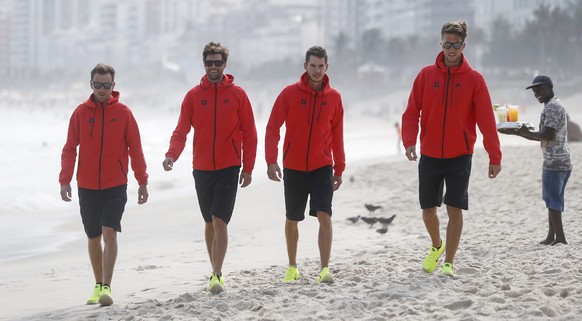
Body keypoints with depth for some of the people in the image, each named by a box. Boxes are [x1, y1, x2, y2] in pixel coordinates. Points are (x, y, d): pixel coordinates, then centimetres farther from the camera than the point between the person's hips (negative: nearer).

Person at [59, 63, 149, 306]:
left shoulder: (123, 113, -2)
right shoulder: (81, 112, 2)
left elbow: (135, 149, 2)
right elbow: (70, 149, 4)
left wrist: (142, 181, 2)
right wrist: (64, 180, -4)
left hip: (115, 186, -2)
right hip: (87, 187, 2)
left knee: (109, 233, -15)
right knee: (93, 238, 10)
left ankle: (107, 287, -15)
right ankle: (98, 286, 23)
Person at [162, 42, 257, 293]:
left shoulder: (237, 94, 1)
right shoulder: (194, 95, 4)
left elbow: (249, 134, 3)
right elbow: (181, 131, -2)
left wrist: (248, 168, 0)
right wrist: (172, 155, -20)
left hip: (229, 168, -3)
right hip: (202, 169, 3)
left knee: (220, 221, -14)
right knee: (209, 223, 12)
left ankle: (217, 276, -15)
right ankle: (215, 271, 24)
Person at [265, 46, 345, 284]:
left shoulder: (333, 97, 1)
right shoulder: (289, 94, -5)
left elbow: (337, 136, 9)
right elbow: (272, 128, -6)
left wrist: (339, 168, 10)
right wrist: (271, 161, -17)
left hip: (322, 167, 0)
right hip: (293, 168, 0)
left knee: (324, 215, -14)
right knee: (292, 219, 10)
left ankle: (324, 269, -13)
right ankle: (292, 266, 27)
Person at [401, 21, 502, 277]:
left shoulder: (474, 79, -3)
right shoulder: (426, 75, 2)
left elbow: (486, 120, -5)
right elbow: (412, 112, 1)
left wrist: (494, 157, -8)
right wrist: (409, 141, -15)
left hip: (460, 156, -2)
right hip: (429, 155, 2)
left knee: (454, 209, -7)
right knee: (428, 209, 10)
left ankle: (448, 263, 2)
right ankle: (436, 246, 38)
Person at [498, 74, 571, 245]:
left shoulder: (552, 107, -12)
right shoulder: (555, 106, 21)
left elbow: (548, 135, -23)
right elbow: (541, 136, 24)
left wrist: (526, 132, -11)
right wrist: (515, 132, 17)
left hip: (554, 162, -10)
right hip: (561, 161, 10)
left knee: (552, 200, -9)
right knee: (553, 199, 13)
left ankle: (560, 237, -11)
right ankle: (552, 236, 17)